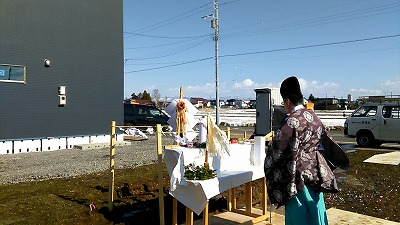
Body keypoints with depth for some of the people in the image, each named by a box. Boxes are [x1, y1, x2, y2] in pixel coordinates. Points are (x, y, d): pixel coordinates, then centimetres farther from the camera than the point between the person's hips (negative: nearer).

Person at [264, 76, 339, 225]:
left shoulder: (293, 120, -21)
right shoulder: (313, 116, 3)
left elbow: (277, 146, -18)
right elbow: (323, 137, 15)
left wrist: (269, 142, 3)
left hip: (298, 174, -7)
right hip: (315, 172, 8)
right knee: (315, 209, 18)